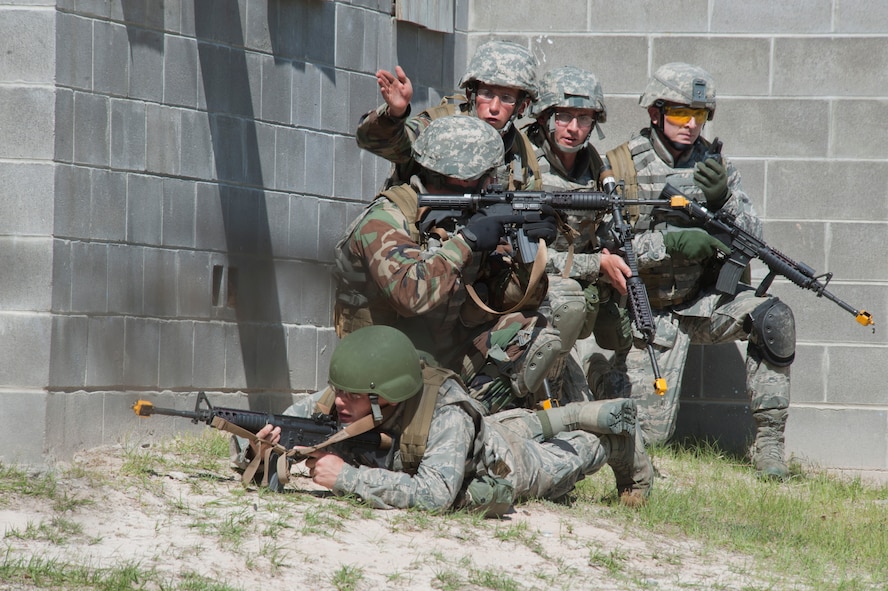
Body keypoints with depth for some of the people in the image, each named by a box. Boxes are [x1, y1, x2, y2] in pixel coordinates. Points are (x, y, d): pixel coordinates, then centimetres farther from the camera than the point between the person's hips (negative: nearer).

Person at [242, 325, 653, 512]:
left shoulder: (447, 417, -49)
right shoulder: (331, 406, -34)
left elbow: (433, 496, -58)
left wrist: (345, 477, -60)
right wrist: (260, 448, -46)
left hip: (503, 473, -4)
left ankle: (616, 431, 54)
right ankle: (568, 418, 57)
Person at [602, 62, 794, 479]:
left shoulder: (714, 165, 1)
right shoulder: (621, 168, -8)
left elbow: (751, 238, -3)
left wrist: (723, 201, -22)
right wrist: (670, 244, -28)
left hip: (706, 299, 3)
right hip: (654, 311, -2)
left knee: (772, 319, -29)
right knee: (648, 432, -9)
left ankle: (768, 441, -20)